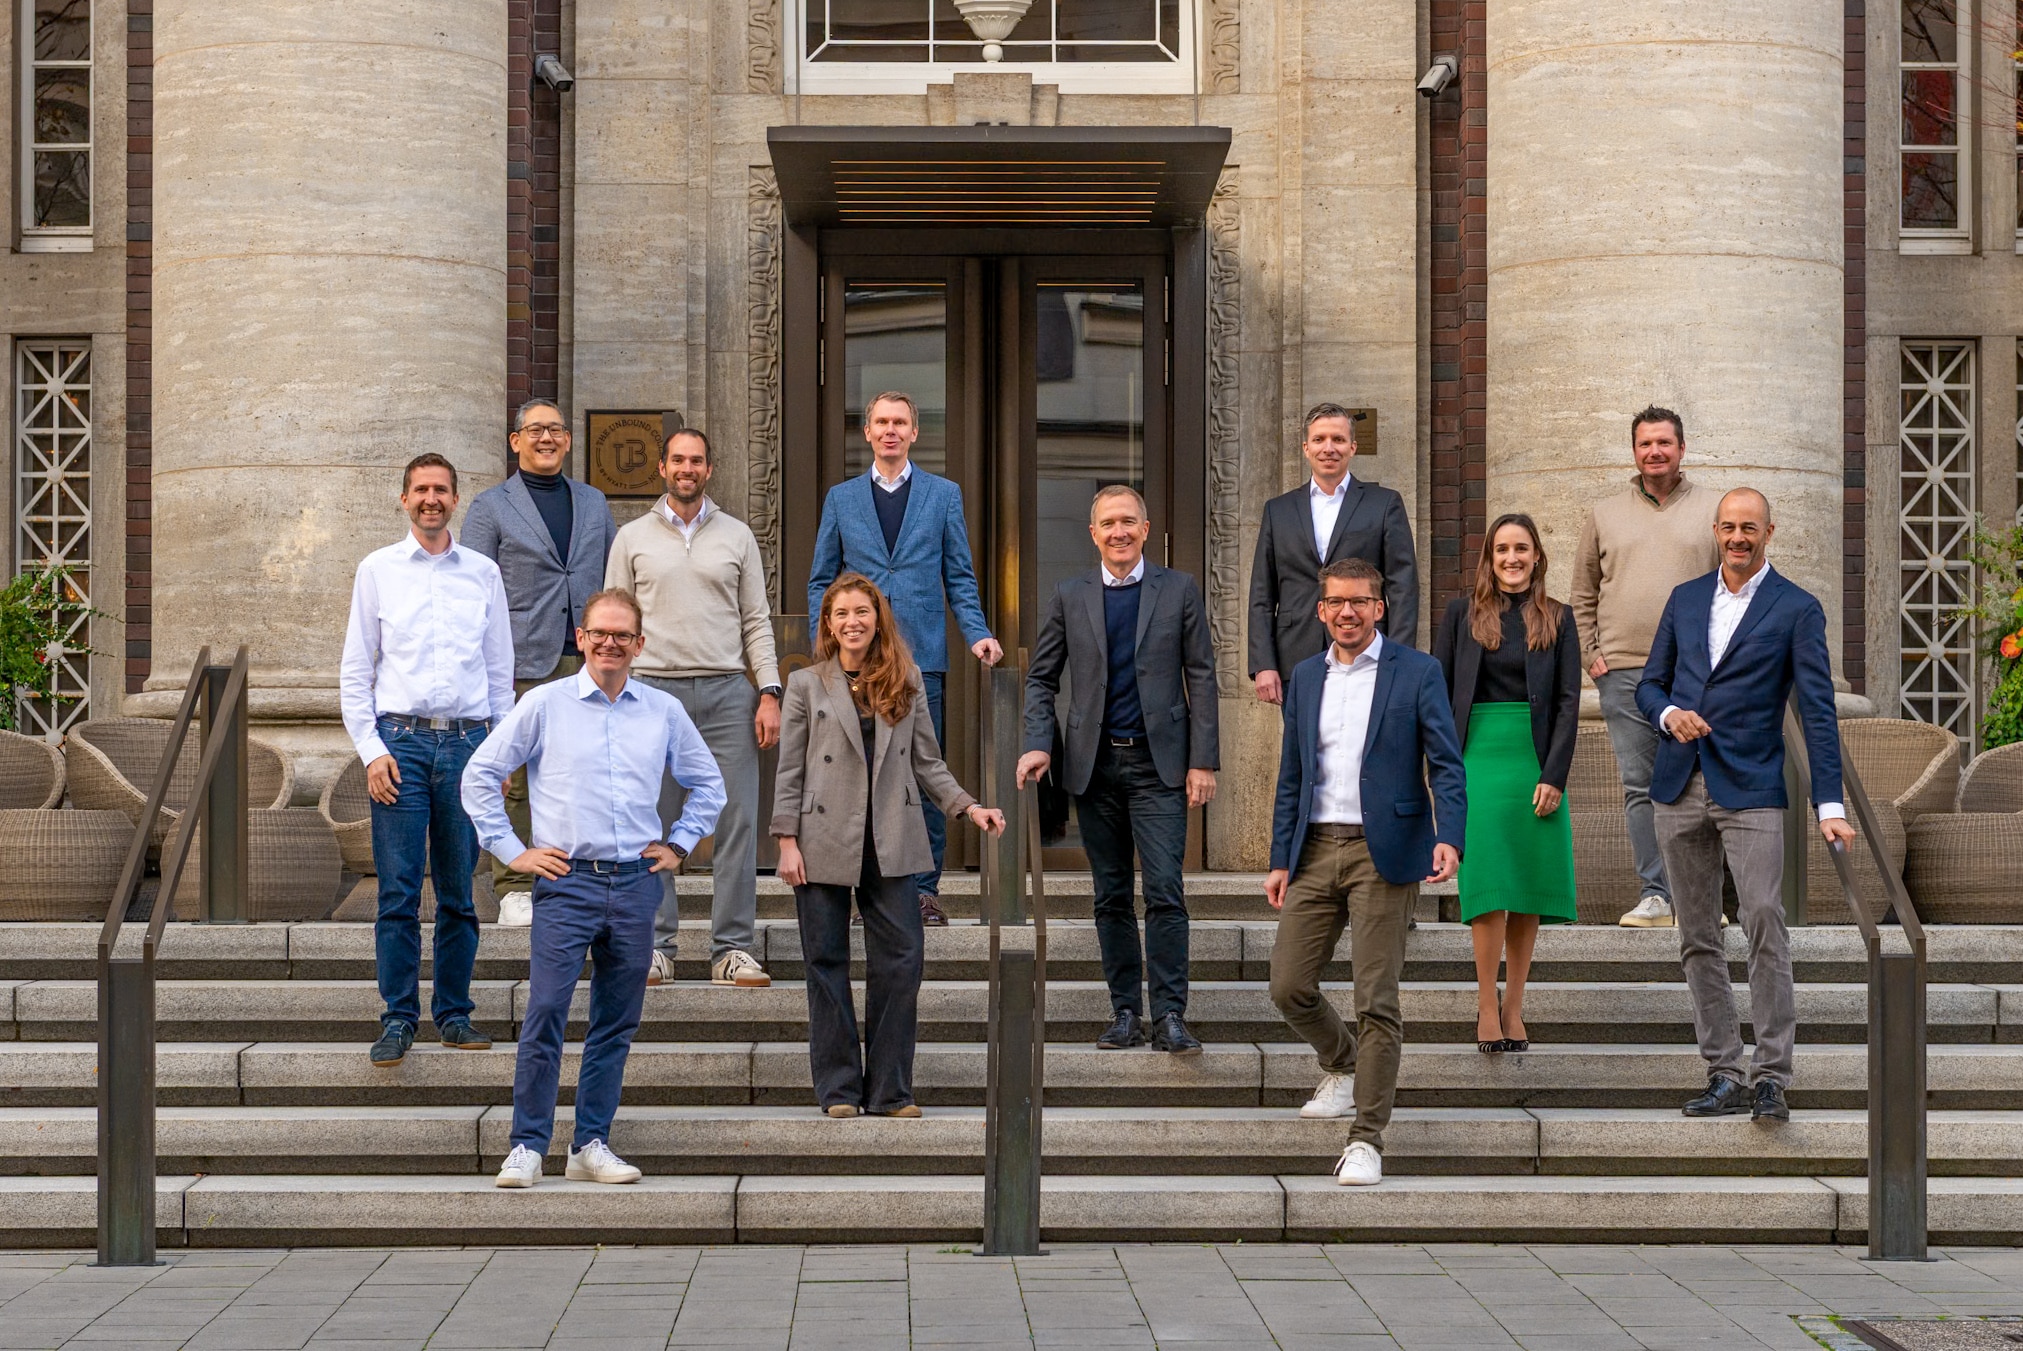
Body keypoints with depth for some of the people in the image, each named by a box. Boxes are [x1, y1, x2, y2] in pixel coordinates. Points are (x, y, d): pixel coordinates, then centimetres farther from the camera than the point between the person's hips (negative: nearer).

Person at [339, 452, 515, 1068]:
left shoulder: (483, 573, 10)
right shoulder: (377, 570, 6)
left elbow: (500, 671, 13)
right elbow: (355, 671, 6)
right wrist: (371, 750, -4)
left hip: (467, 741, 2)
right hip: (401, 741, -1)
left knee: (458, 892, 6)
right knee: (398, 891, -5)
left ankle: (454, 1013, 15)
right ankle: (398, 1019, 0)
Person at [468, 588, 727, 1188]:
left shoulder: (664, 712, 9)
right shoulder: (544, 705, 1)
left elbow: (708, 784, 23)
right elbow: (480, 774, 5)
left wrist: (679, 845, 13)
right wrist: (511, 849, 1)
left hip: (636, 884, 3)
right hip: (565, 882, -3)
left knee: (616, 1023, 6)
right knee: (545, 1014, -10)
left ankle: (591, 1145, 15)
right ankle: (528, 1146, -3)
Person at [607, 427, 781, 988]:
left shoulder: (737, 536, 11)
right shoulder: (633, 537, 9)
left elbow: (756, 621, 10)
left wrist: (769, 693, 0)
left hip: (727, 692, 1)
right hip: (655, 690, 0)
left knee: (737, 821, -4)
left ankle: (733, 949, 1)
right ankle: (654, 945, 7)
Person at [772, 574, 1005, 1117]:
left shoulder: (907, 683, 9)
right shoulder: (806, 685, 3)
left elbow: (926, 762, 11)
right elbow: (789, 770, 2)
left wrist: (968, 806, -1)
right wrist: (787, 842, -5)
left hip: (890, 845, 2)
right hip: (825, 844, -1)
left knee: (901, 960, -3)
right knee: (827, 963, 2)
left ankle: (890, 1089, 5)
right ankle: (839, 1088, 11)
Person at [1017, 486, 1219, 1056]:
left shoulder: (1179, 590, 4)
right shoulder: (1069, 597, 8)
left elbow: (1201, 678, 3)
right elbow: (1041, 678, 11)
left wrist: (1203, 761, -3)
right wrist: (1038, 744, -4)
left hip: (1159, 763, -2)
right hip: (1095, 764, 2)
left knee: (1164, 892, -10)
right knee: (1111, 898, 7)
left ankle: (1169, 1015, -8)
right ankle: (1125, 1012, 14)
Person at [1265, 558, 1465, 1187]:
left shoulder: (1416, 673, 0)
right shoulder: (1305, 677, 13)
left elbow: (1446, 766, -4)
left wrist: (1449, 838, -20)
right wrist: (1280, 860, 11)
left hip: (1381, 852, -5)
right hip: (1316, 850, 5)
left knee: (1376, 1000, -6)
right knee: (1289, 986, 4)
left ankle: (1367, 1138, 0)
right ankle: (1343, 1067, 33)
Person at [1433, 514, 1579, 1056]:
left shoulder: (1557, 619, 8)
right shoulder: (1463, 613, 6)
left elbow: (1568, 702, 3)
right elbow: (1437, 693, 6)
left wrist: (1554, 776, -6)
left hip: (1537, 765, 2)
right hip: (1478, 760, -1)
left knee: (1527, 894, 2)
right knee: (1488, 887, -10)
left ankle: (1513, 1009, 9)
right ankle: (1487, 1006, -3)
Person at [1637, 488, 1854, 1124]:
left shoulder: (1797, 609, -1)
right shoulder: (1685, 599, 13)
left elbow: (1817, 709, -6)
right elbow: (1649, 683, 18)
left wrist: (1830, 805, -13)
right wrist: (1669, 712, -7)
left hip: (1750, 789, -5)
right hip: (1680, 788, 5)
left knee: (1764, 925, -14)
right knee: (1697, 939, 6)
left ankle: (1771, 1078, -11)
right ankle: (1724, 1076, 12)